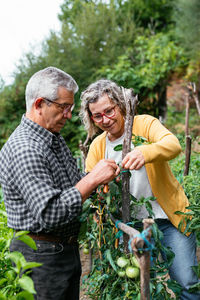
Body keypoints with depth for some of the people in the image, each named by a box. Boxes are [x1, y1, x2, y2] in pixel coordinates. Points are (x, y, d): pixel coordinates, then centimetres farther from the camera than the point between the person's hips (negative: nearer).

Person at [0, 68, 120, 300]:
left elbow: (71, 183, 19)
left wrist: (99, 176, 0)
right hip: (40, 256, -9)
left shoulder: (54, 138, 7)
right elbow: (50, 215, -31)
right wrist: (92, 179, -27)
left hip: (68, 251, 9)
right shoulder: (23, 150, -25)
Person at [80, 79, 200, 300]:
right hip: (132, 226, 3)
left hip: (169, 218, -3)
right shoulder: (97, 147, 3)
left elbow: (173, 144, -27)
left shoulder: (144, 124, -8)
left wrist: (146, 152, -49)